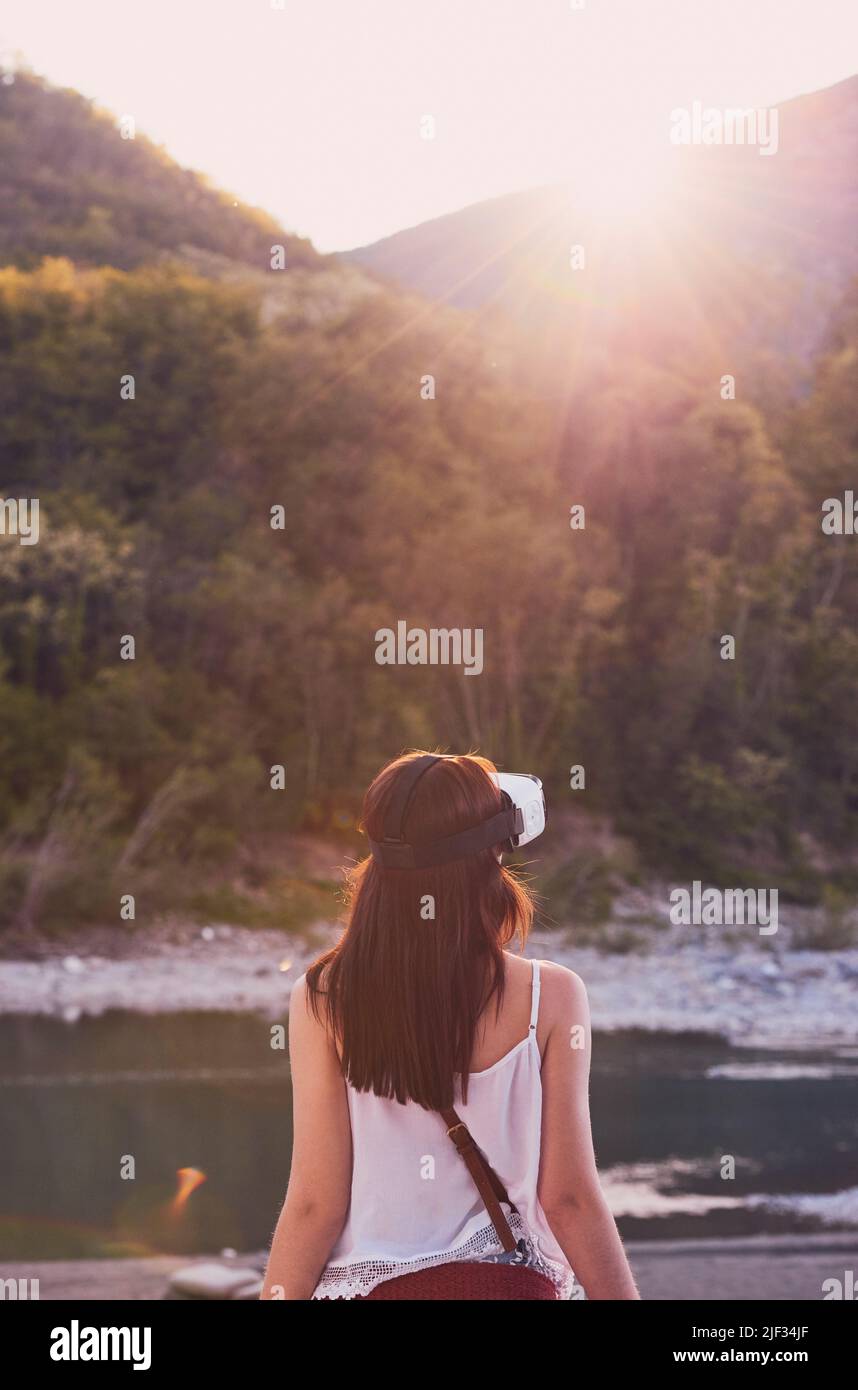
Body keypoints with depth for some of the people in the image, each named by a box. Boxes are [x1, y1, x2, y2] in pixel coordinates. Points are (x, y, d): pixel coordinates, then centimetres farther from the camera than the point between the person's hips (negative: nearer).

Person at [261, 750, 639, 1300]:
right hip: (509, 1281, -1)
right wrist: (624, 1293, 2)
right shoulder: (550, 997, -9)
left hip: (365, 1281, 1)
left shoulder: (324, 997, -8)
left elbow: (315, 1204, -7)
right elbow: (570, 1198, -8)